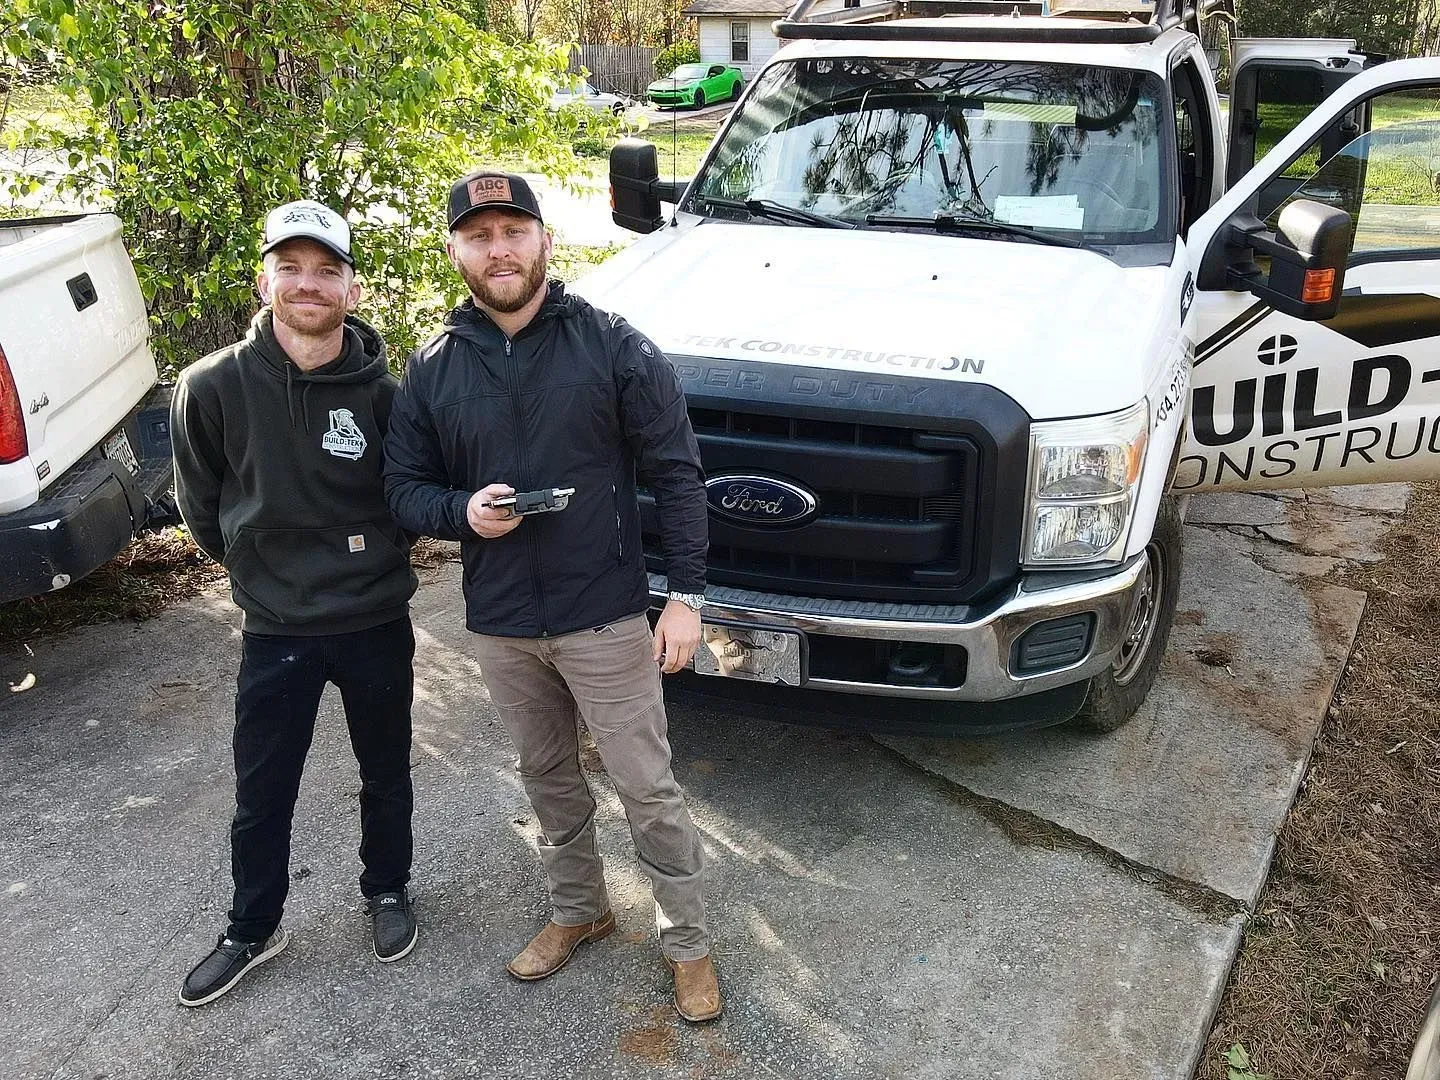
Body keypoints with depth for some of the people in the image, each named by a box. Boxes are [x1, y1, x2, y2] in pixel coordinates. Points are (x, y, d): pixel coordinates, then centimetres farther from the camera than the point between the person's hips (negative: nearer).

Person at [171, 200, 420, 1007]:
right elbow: (202, 503, 3)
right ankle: (253, 930, 34)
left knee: (386, 775, 18)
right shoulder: (214, 387, -12)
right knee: (262, 793, 13)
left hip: (377, 624, 0)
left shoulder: (384, 393, -12)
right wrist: (262, 565, 8)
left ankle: (389, 891, 42)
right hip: (274, 630, 0)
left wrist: (371, 555, 0)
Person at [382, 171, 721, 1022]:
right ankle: (578, 910, 41)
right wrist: (461, 511, -14)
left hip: (606, 617, -3)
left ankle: (689, 942, 21)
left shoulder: (614, 345, -8)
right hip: (500, 624, 4)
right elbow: (404, 486, 8)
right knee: (549, 782, 20)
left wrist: (686, 595, -10)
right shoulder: (433, 369, 2)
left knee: (648, 789, 4)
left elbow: (677, 474, -6)